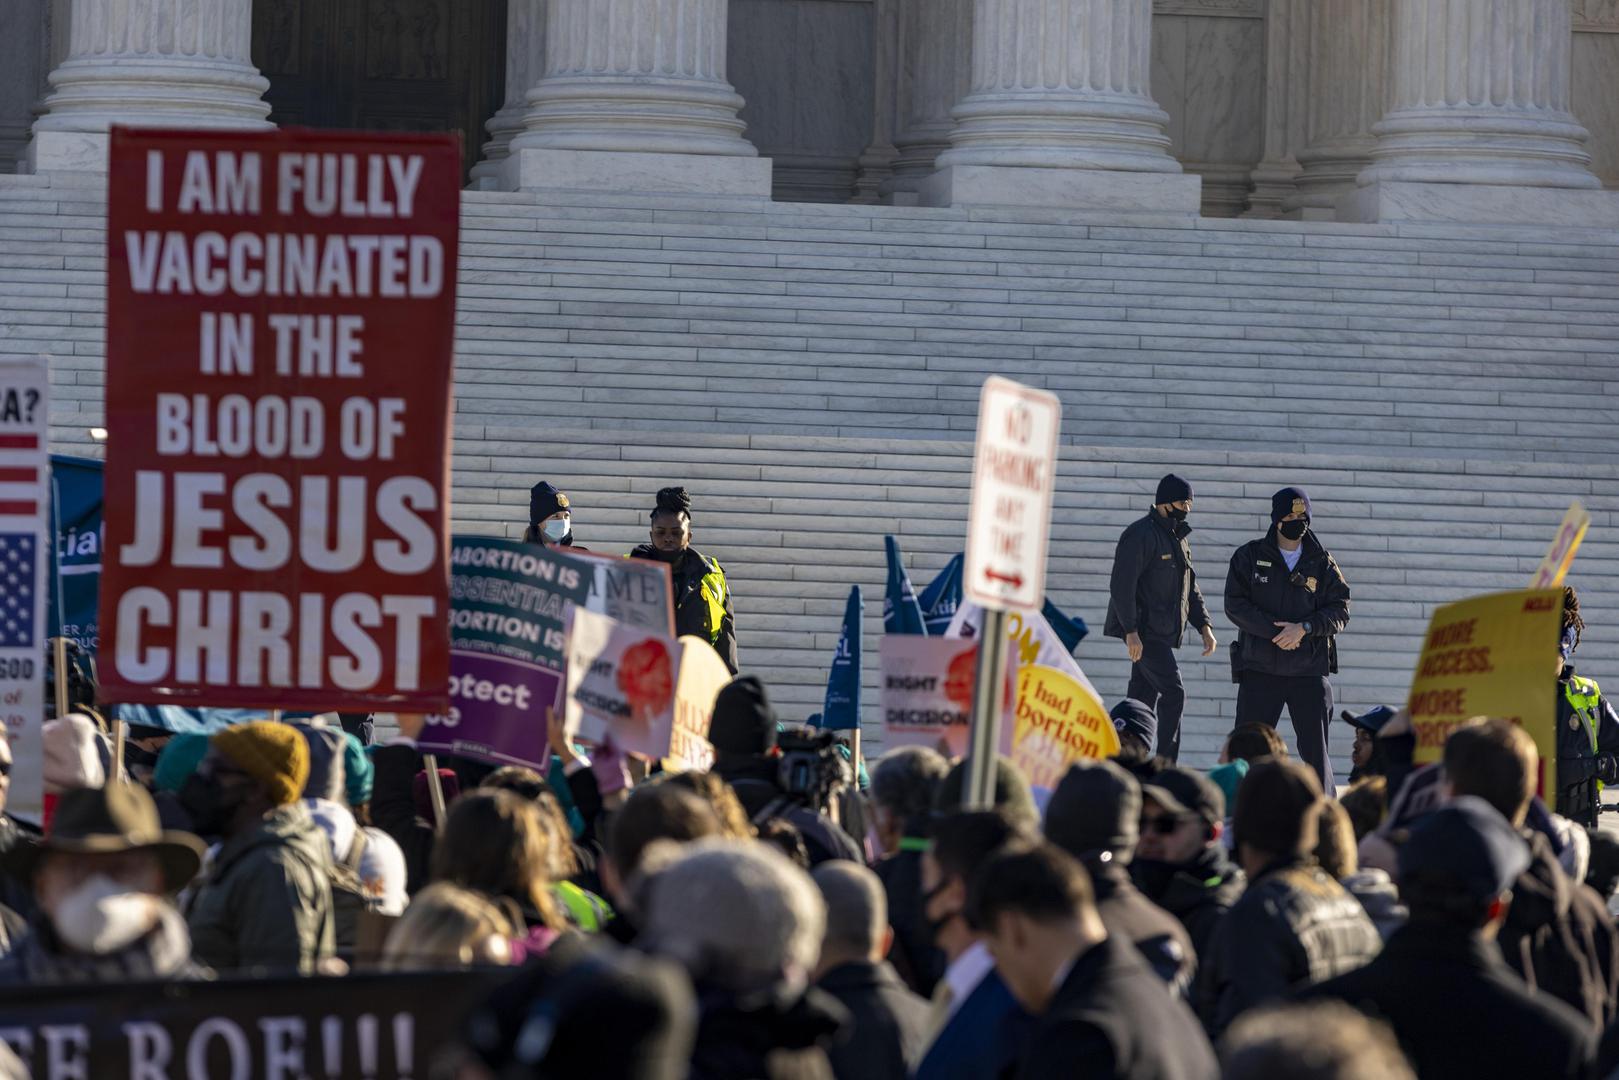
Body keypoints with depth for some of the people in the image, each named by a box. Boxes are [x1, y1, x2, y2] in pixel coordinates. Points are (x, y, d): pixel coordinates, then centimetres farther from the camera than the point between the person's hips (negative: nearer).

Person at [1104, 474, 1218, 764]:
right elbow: (1122, 584, -17)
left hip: (1161, 633, 9)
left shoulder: (1179, 538, 19)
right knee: (1173, 693, -15)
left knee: (1142, 697, 8)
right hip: (1143, 631, -9)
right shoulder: (1141, 535, -12)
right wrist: (1131, 631, -22)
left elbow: (1190, 587, 25)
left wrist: (1204, 626, 13)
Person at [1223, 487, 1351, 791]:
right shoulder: (1250, 557, 4)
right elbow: (1235, 604, -4)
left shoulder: (1322, 563, 7)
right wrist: (1275, 632, -15)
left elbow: (1340, 611, 1)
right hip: (1259, 667, -1)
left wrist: (1304, 628, -16)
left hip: (1310, 670, 1)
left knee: (1316, 748, 0)